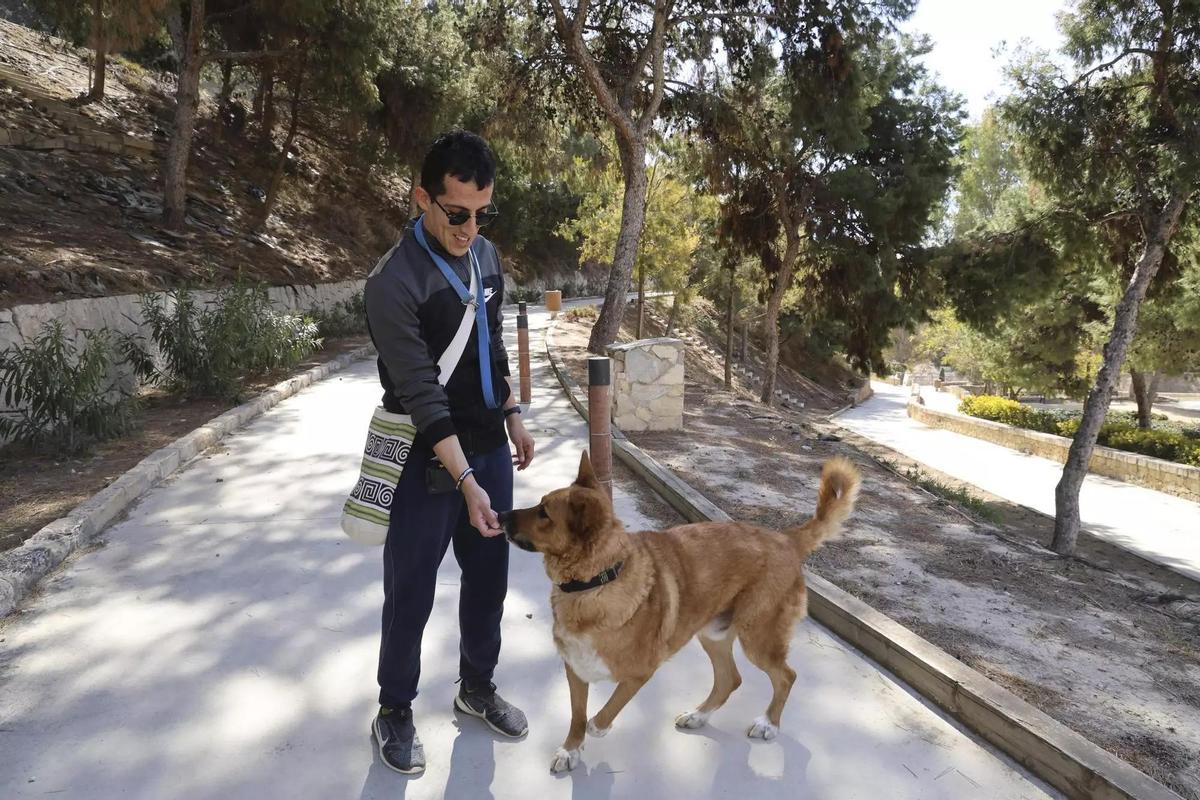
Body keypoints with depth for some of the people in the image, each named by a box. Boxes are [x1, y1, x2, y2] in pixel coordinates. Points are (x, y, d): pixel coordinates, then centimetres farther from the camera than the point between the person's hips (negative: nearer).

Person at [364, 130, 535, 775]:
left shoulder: (485, 255, 3)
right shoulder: (394, 283, -20)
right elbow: (420, 394, -25)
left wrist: (514, 419, 17)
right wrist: (464, 481, -29)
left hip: (489, 449, 7)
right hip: (428, 461, -6)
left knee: (488, 578, 16)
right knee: (410, 594, 7)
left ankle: (477, 688, 37)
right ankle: (395, 711, 29)